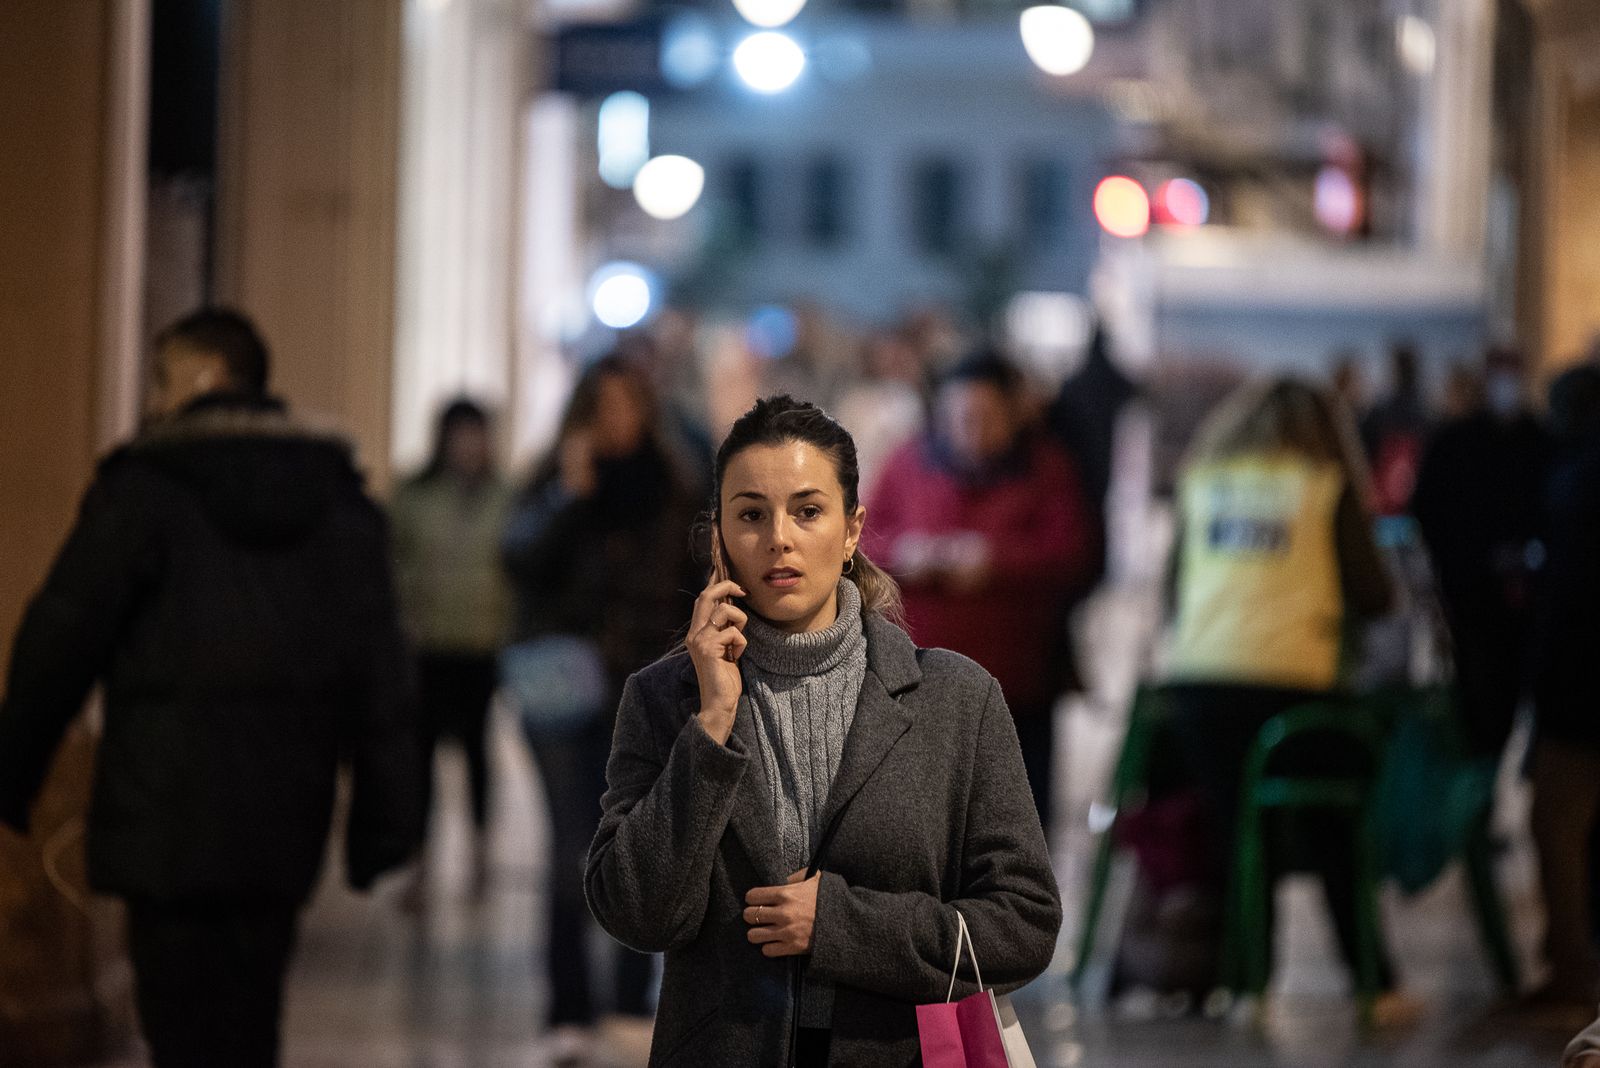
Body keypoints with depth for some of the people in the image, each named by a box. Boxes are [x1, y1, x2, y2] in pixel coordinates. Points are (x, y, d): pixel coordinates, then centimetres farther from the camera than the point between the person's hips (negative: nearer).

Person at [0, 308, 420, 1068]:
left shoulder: (142, 490, -5)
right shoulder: (339, 498, 11)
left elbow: (62, 636, -6)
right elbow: (379, 668, 9)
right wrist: (384, 815, 12)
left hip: (167, 813, -5)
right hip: (284, 814, 5)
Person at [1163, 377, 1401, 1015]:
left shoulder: (1202, 482, 13)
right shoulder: (1328, 486, 5)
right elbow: (1373, 597, 5)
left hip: (1196, 678, 3)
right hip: (1290, 677, -2)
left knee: (1231, 835, 9)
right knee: (1332, 838, 8)